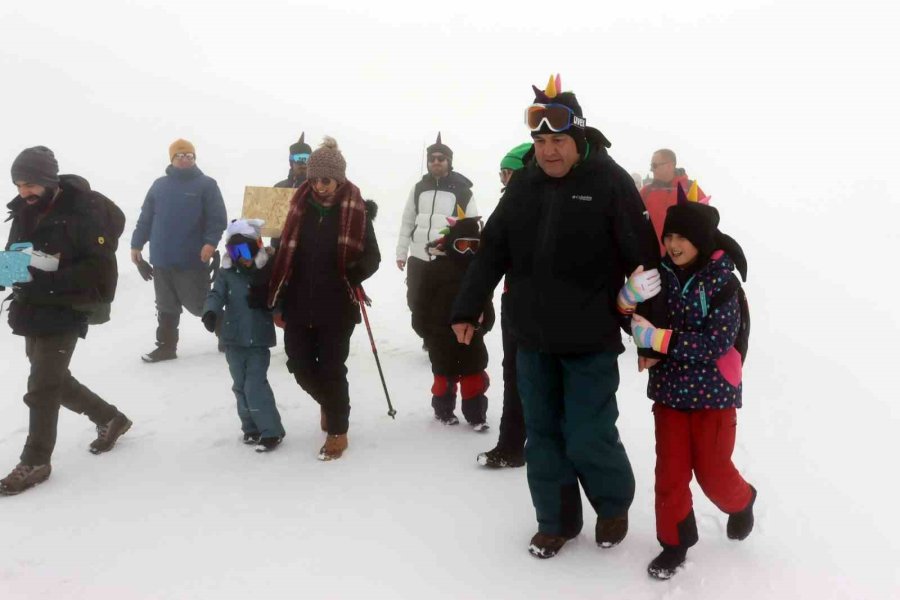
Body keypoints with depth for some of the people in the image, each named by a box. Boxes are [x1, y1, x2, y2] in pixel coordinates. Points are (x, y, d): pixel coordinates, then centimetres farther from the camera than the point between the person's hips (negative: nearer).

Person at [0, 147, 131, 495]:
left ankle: (35, 462, 12)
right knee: (55, 380, 18)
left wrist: (48, 281, -28)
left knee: (41, 388, -4)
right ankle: (110, 418, 37)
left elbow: (101, 267, -20)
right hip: (32, 313, 8)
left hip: (64, 315, -8)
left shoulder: (82, 214, -16)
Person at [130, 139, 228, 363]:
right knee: (166, 306, 12)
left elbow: (217, 218, -8)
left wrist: (210, 242, -20)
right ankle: (166, 346, 23)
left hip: (193, 260, -4)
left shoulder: (206, 185, -1)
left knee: (198, 304, 0)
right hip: (162, 260, 5)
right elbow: (145, 218, 14)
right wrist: (136, 244, 11)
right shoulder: (159, 185, 11)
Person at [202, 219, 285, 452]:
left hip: (259, 341, -4)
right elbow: (216, 294, -11)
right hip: (234, 340, 4)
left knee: (255, 385, -10)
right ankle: (251, 427, 28)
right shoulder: (226, 273, 1)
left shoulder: (268, 272, -6)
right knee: (241, 386, 12)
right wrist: (210, 312, -30)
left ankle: (271, 431, 0)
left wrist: (264, 299, -24)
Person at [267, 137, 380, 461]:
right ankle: (328, 401, 39)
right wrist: (277, 298, 6)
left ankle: (338, 431, 20)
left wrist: (352, 275, -25)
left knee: (331, 368, 2)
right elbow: (285, 249, 8)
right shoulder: (300, 203, 3)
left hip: (337, 306, -4)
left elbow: (372, 257, -4)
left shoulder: (356, 210, -7)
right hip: (299, 303, 4)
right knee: (300, 365, 8)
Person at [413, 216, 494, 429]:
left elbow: (486, 300, 11)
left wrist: (485, 324, 9)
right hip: (442, 335, -3)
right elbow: (423, 301, -7)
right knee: (445, 375, 10)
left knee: (475, 375, 6)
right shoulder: (437, 268, -11)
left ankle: (476, 414, 16)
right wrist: (424, 329, -6)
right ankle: (444, 410, 27)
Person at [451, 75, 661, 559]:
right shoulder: (524, 183, 4)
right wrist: (466, 309, 7)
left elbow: (643, 258, -9)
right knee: (542, 434, 12)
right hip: (533, 338, 5)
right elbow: (492, 250, 8)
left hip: (590, 339, -5)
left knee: (587, 438, 0)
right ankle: (556, 519, 31)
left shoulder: (609, 181, -10)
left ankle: (614, 505, 30)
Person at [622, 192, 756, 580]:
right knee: (670, 472, 7)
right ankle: (675, 541, 25)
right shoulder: (662, 273, -5)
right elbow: (642, 322, 2)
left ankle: (741, 503, 43)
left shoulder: (721, 279, -15)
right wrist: (627, 301, -21)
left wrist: (657, 338, -26)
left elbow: (717, 342, -21)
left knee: (711, 471, 10)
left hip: (711, 390, -3)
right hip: (669, 388, 3)